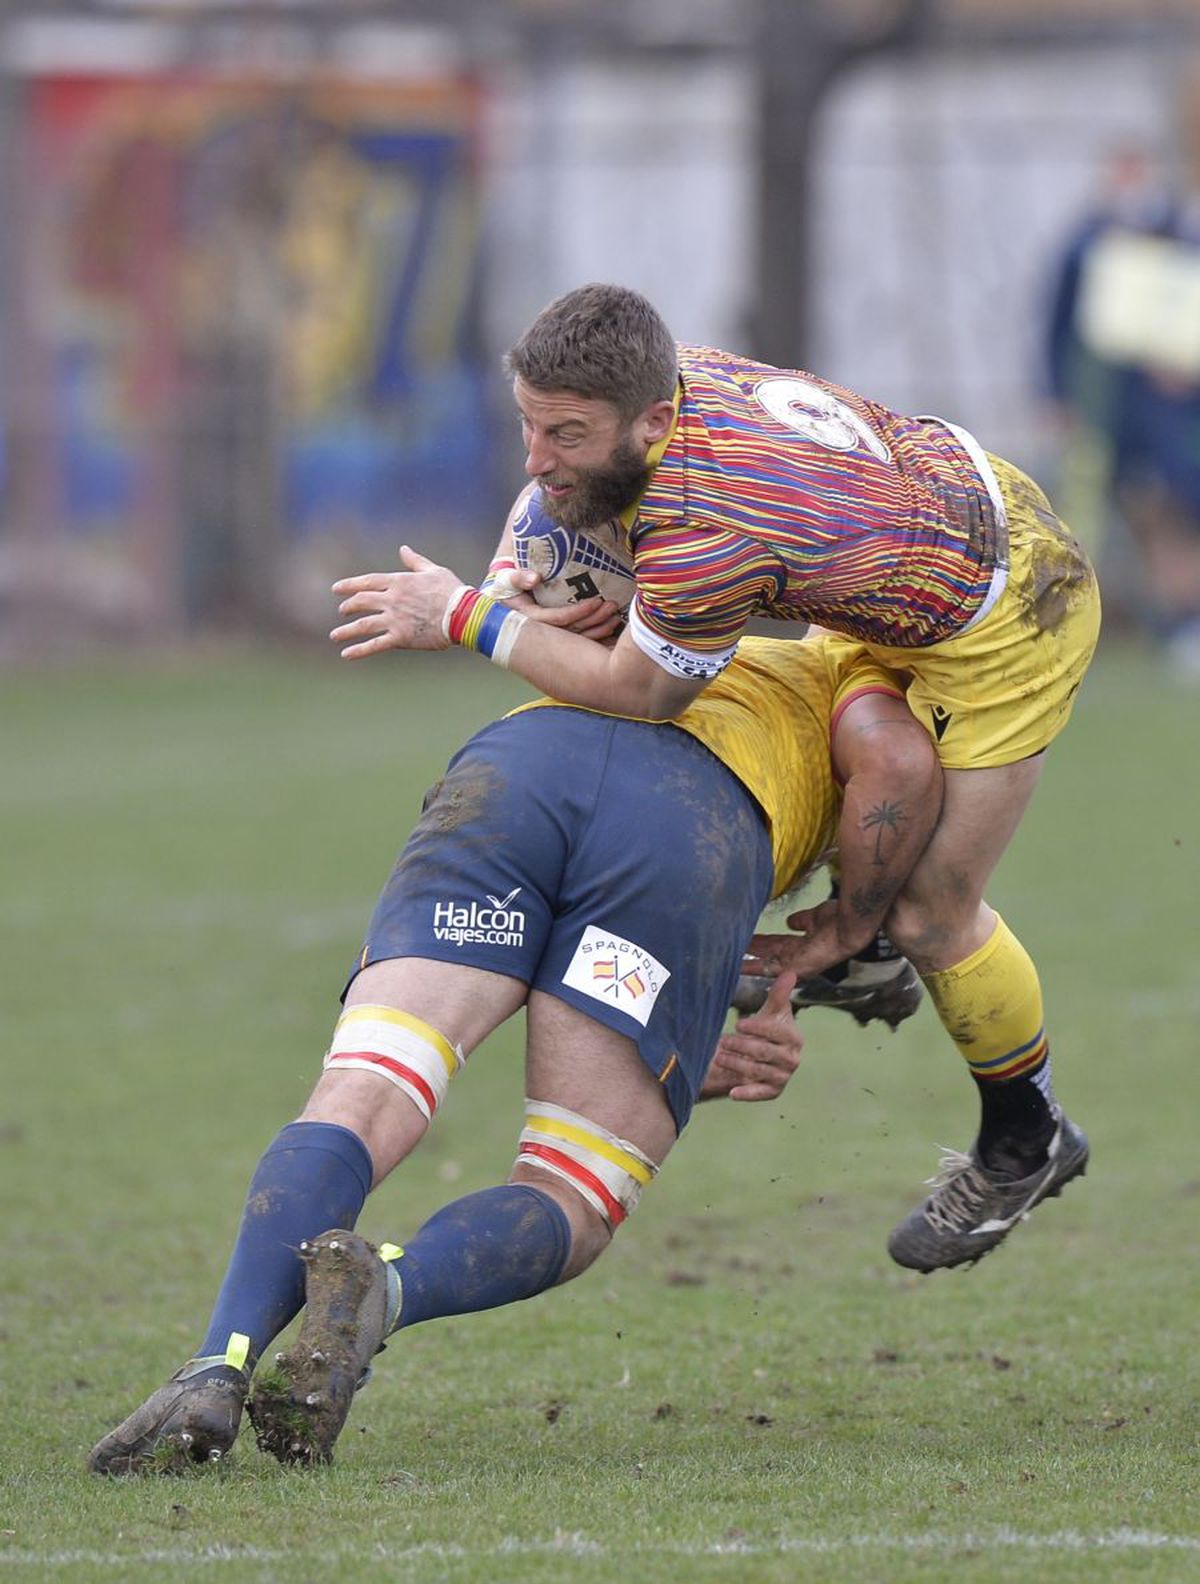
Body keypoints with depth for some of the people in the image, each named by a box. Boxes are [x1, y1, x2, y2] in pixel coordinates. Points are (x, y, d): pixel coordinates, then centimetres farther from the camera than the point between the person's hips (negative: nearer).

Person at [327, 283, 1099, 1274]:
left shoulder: (707, 532, -39)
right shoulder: (670, 377, -13)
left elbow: (640, 691, -20)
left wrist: (463, 620, -15)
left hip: (1007, 625, -8)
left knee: (930, 916, 3)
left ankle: (1026, 1141, 24)